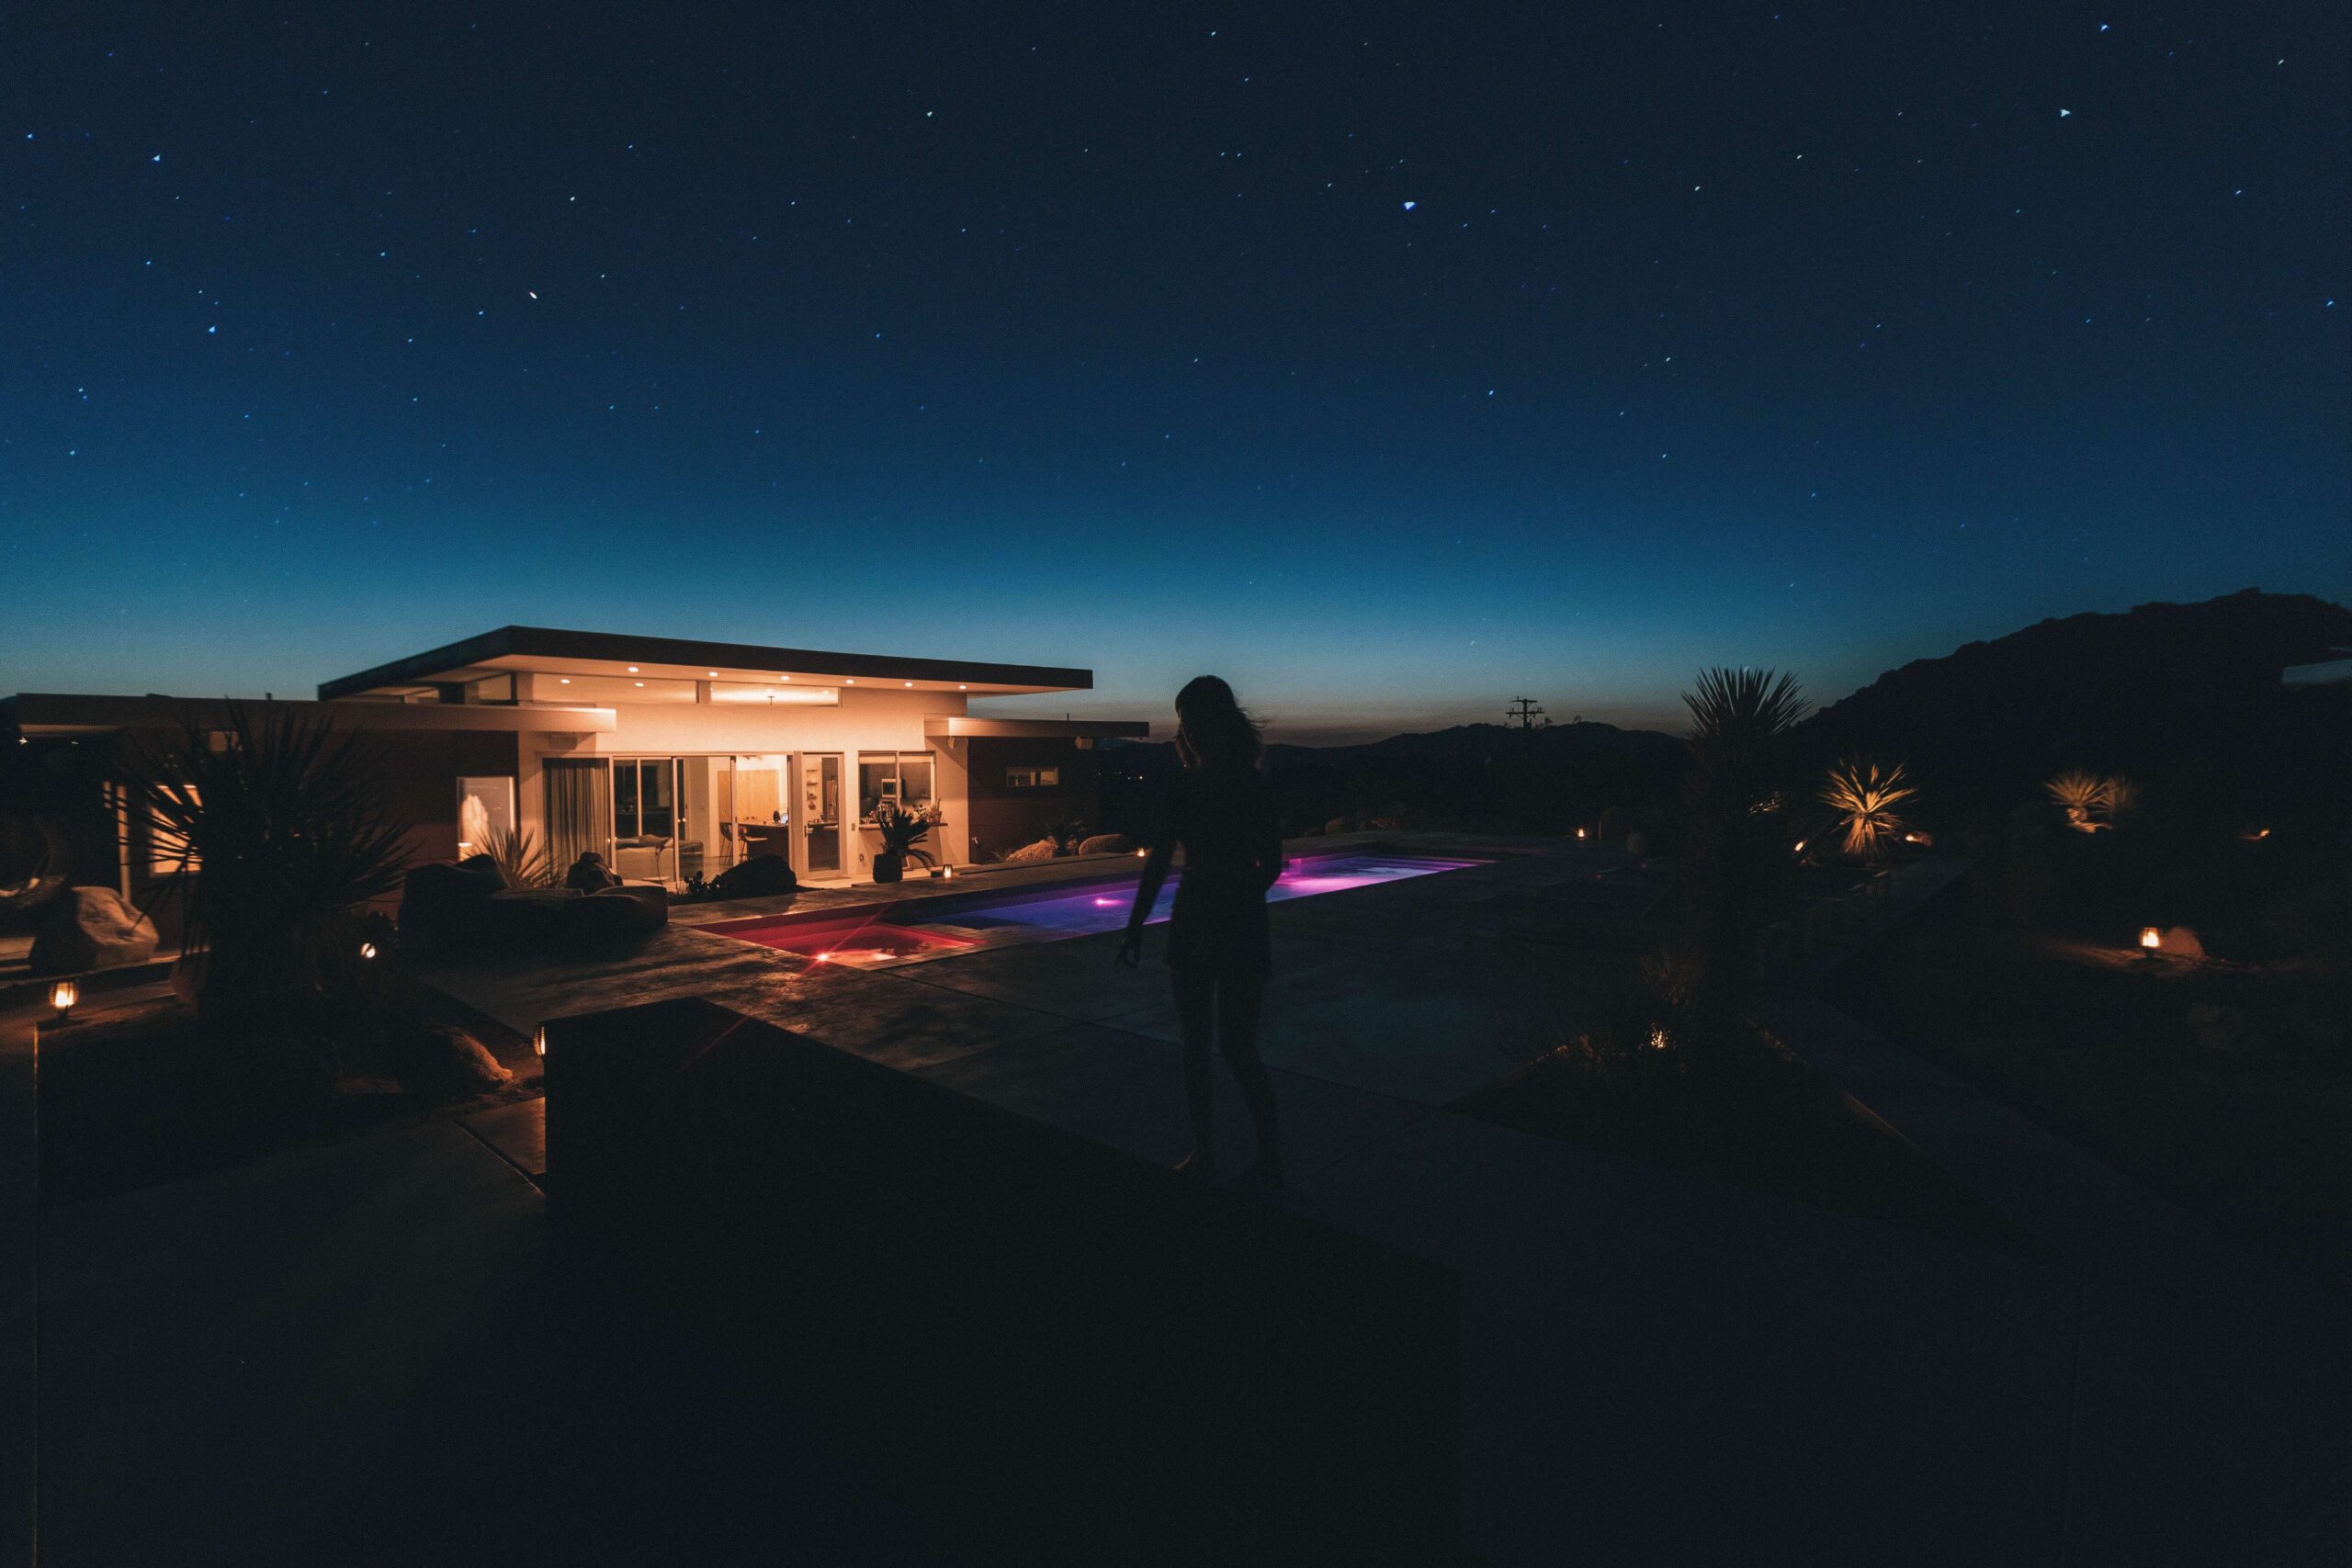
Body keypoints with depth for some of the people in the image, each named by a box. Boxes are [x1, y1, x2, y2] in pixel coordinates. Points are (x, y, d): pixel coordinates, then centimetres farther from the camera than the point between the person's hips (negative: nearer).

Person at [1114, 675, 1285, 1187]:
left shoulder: (1253, 789, -9)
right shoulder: (1188, 787, 6)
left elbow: (1269, 867, -9)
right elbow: (1158, 861, 9)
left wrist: (1227, 912, -18)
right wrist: (1135, 927, 7)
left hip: (1238, 928, -6)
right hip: (1190, 924, 6)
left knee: (1236, 1047, -2)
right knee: (1195, 1043, 11)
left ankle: (1270, 1160, 15)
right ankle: (1203, 1153, 24)